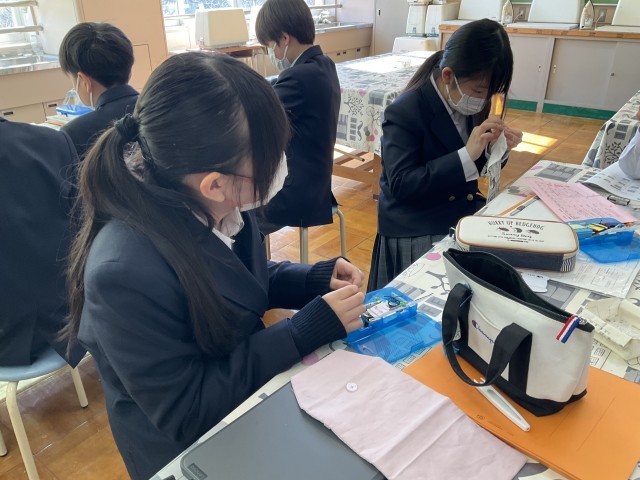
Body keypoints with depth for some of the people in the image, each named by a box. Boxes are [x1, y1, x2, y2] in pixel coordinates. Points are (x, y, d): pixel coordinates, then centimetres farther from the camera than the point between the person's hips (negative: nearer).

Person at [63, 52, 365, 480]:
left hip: (251, 393, 6)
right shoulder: (127, 272, -34)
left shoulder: (218, 207, -14)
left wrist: (315, 280, -10)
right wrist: (311, 328, -26)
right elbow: (187, 413, -24)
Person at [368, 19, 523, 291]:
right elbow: (400, 186, -25)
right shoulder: (404, 113, -19)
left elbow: (475, 168, 12)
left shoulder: (470, 103, 2)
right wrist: (466, 155, -29)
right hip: (417, 232, -6)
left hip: (465, 215, 7)